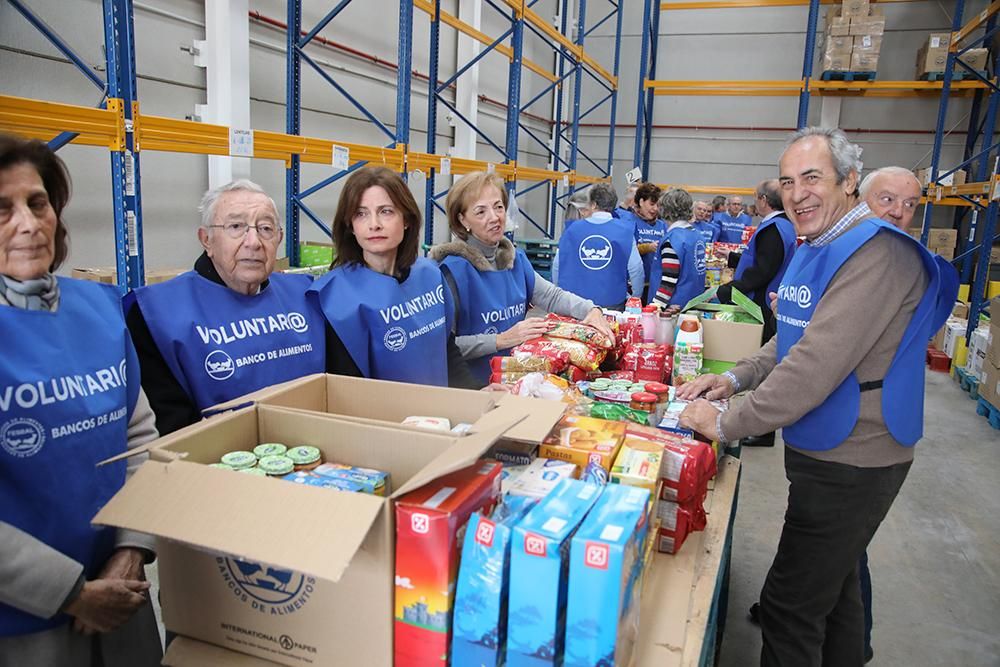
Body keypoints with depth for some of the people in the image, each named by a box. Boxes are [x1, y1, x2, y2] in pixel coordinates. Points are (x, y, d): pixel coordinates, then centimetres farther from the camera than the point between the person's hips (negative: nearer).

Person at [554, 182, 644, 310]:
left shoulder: (571, 230, 0)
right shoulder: (625, 232, -4)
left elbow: (557, 266, 5)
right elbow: (636, 269, -6)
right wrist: (636, 299, 8)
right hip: (612, 303, -1)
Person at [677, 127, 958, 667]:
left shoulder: (876, 253, -24)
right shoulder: (815, 248, 9)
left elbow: (819, 365, -30)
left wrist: (725, 424, -23)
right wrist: (735, 378, 1)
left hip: (851, 464, -10)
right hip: (828, 453, 10)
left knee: (790, 606, -1)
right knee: (834, 586, 26)